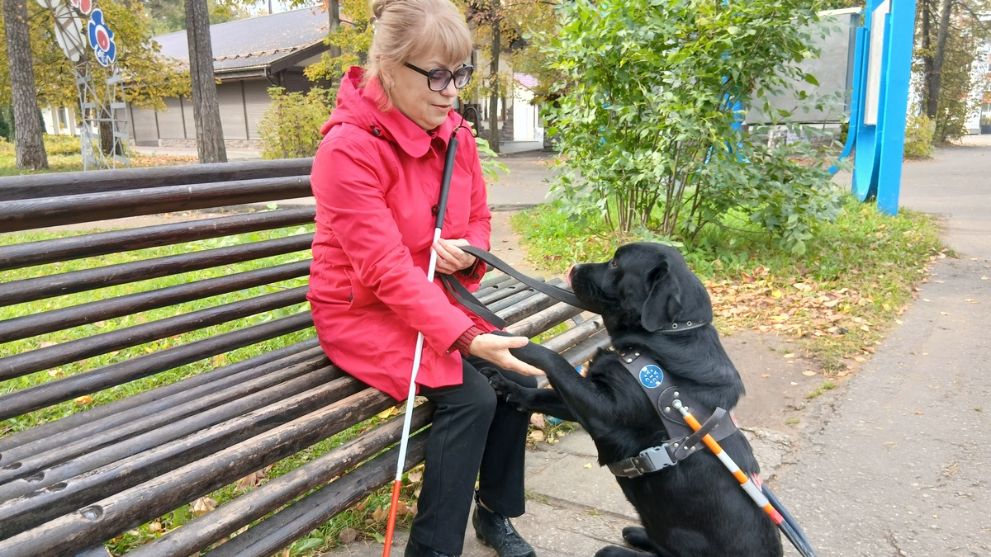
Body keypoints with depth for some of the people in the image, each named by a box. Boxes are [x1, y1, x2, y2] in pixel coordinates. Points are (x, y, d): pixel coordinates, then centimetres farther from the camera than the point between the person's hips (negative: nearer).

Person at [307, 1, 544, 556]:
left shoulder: (456, 133, -3)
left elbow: (478, 220, 9)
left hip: (433, 298, 6)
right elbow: (387, 270, -29)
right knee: (470, 397, -24)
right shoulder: (348, 149, -24)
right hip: (361, 310, -6)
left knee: (519, 377, -11)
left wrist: (465, 253, -16)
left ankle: (495, 511, 12)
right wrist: (467, 337, -37)